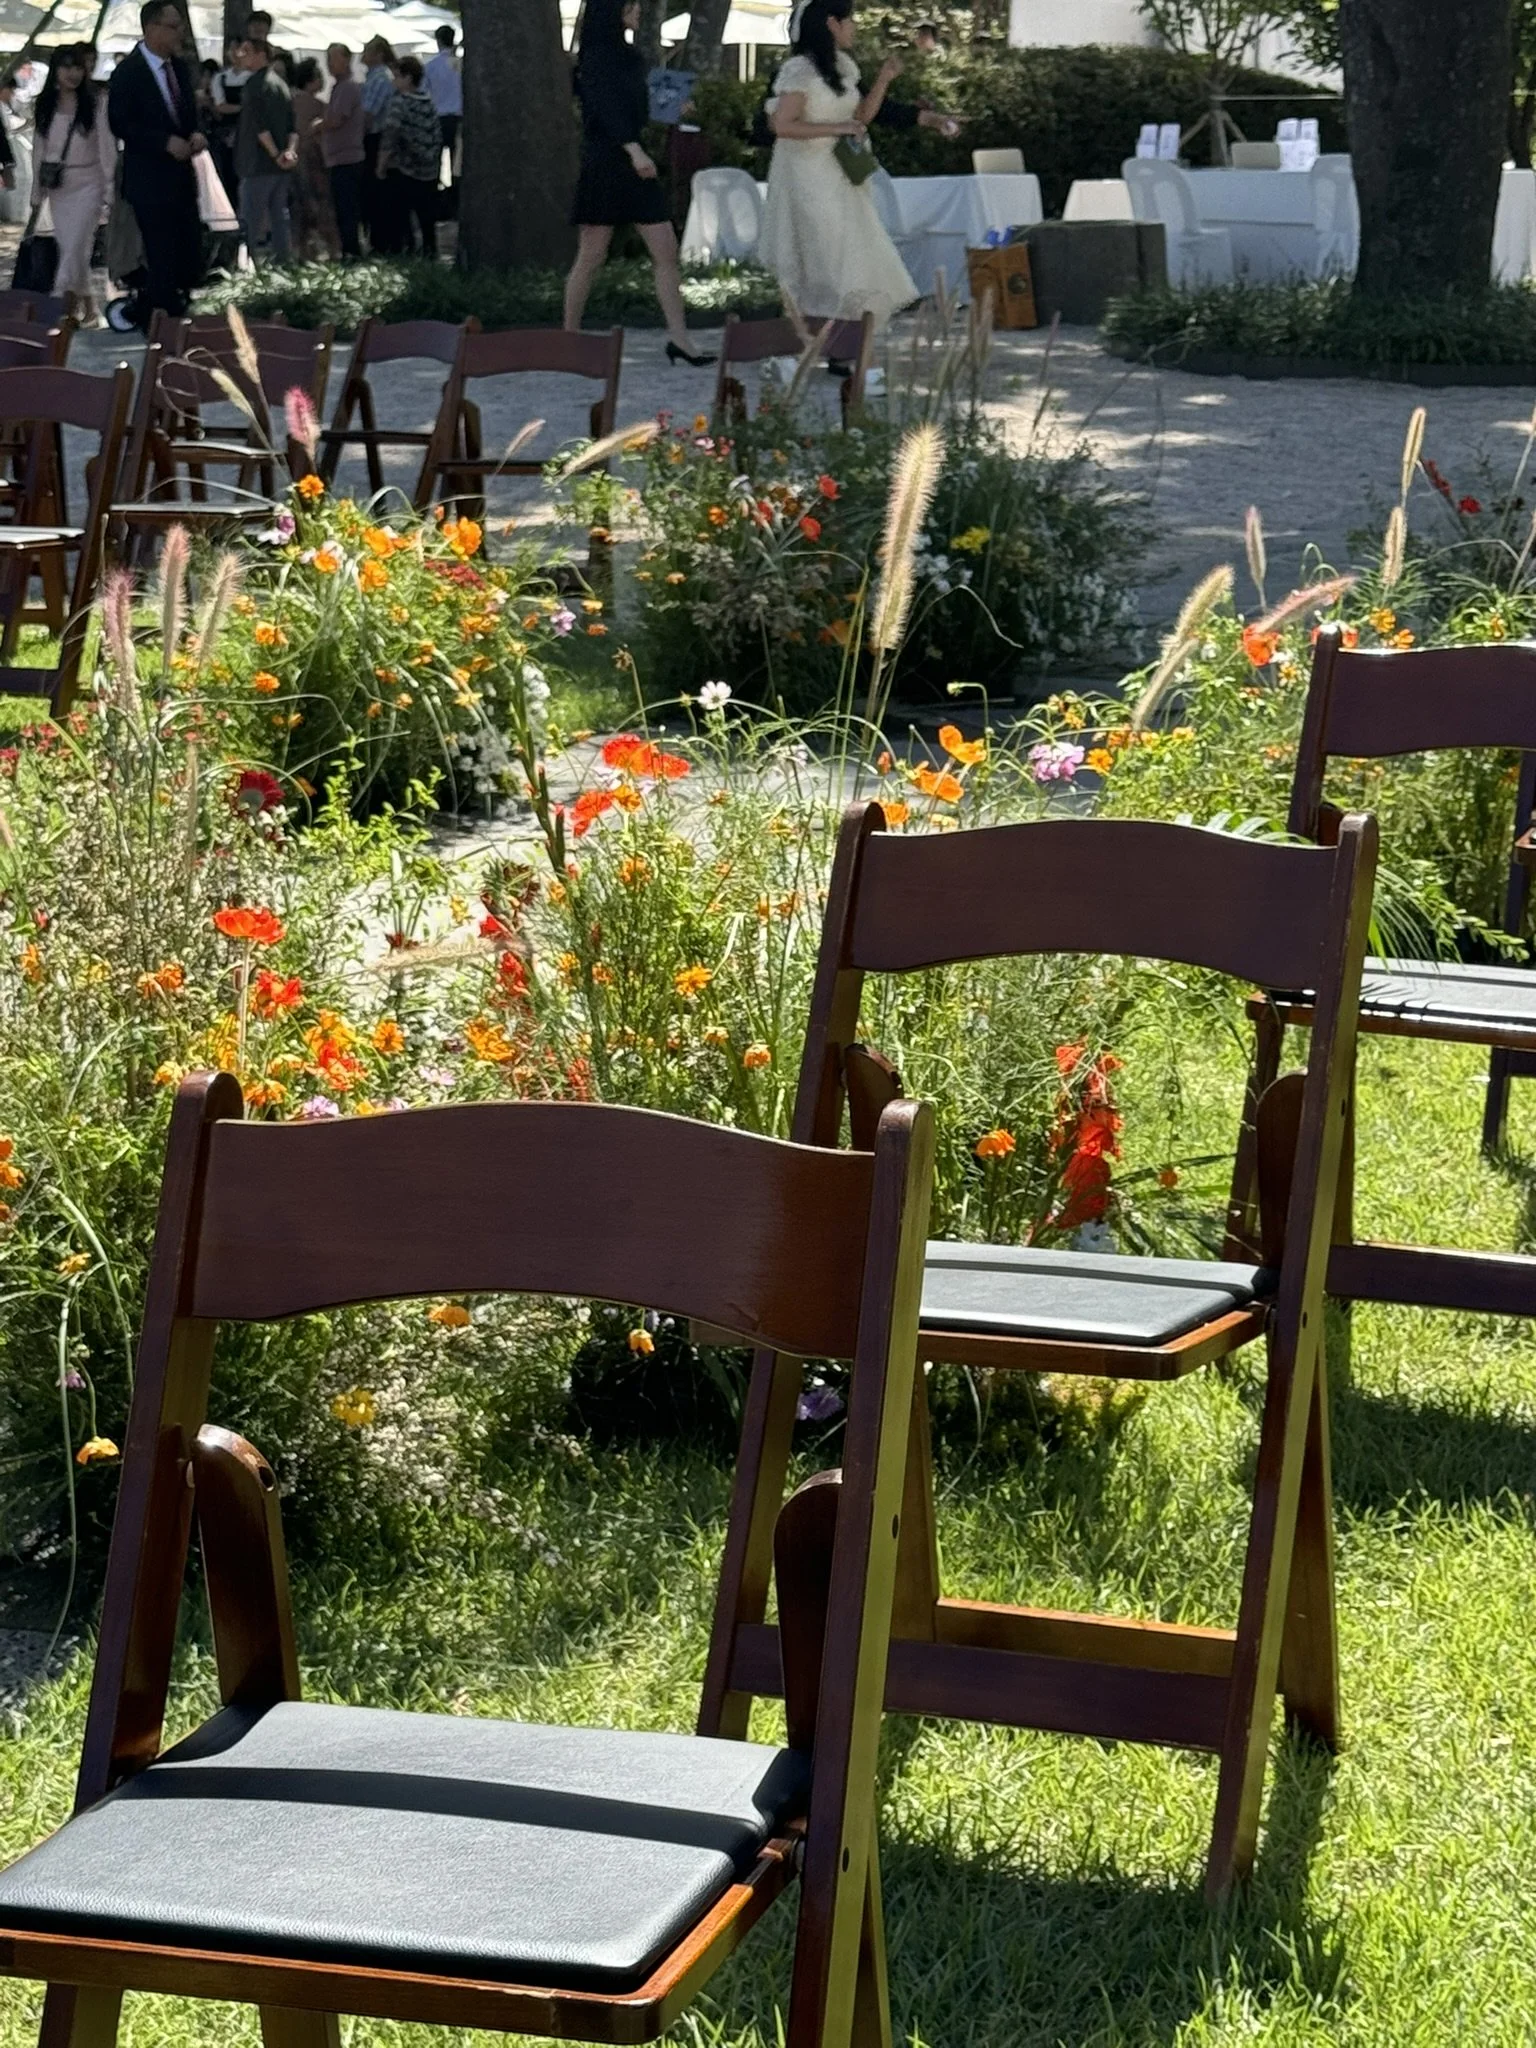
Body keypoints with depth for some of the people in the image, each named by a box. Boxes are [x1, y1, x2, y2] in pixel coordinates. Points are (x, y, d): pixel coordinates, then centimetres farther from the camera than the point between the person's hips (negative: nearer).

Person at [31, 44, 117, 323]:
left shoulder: (94, 104, -5)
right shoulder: (44, 107, 6)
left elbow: (107, 148, -4)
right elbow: (39, 149, 11)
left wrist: (108, 192, -7)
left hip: (88, 184, -4)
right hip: (57, 186, 4)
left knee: (75, 246, -14)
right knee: (67, 247, 7)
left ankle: (64, 306, -16)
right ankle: (87, 307, 18)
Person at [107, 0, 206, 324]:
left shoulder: (181, 68, 10)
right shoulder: (128, 72, -11)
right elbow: (120, 124, -14)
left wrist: (196, 134, -2)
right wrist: (167, 142, -21)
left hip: (182, 176, 7)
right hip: (149, 181, -7)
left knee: (191, 261, 7)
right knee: (164, 261, -6)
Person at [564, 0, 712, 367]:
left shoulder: (625, 55, 16)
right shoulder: (598, 55, -10)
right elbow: (604, 106, -22)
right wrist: (633, 148, -32)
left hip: (632, 163, 9)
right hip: (605, 162, -9)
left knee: (667, 252, -1)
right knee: (591, 257, -2)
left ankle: (679, 340, -5)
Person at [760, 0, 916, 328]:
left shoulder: (841, 69, 11)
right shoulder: (800, 71, -14)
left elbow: (862, 116, 20)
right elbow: (782, 125, -21)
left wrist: (884, 78, 8)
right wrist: (836, 128, -21)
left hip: (840, 177, 9)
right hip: (809, 175, -9)